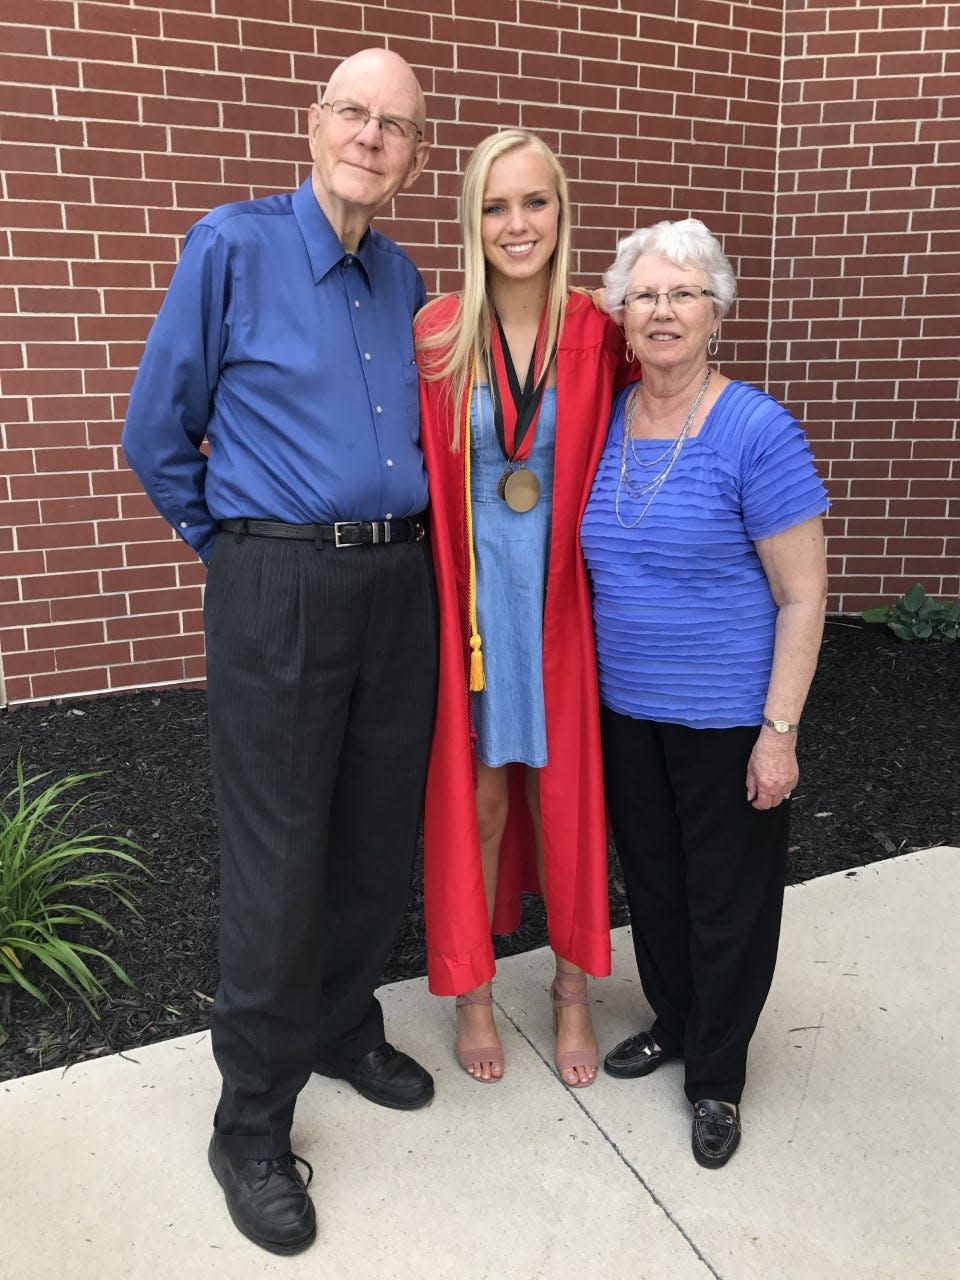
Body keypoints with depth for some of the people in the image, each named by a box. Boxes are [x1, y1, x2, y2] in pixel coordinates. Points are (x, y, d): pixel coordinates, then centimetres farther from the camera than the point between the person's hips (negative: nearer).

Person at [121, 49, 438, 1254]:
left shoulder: (404, 278, 13)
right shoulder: (232, 245, -3)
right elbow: (157, 432, 0)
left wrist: (395, 540, 14)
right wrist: (234, 544, 7)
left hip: (400, 583, 6)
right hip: (279, 590, -5)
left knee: (380, 838, 14)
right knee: (278, 864, 0)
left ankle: (344, 1028, 38)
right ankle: (251, 1126, 20)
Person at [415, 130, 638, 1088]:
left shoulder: (597, 338, -2)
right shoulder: (435, 337, -5)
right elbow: (411, 472, 0)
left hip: (560, 598, 1)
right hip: (469, 598, -1)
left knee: (564, 794, 12)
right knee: (475, 799, 10)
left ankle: (571, 986, 34)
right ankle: (471, 991, 32)